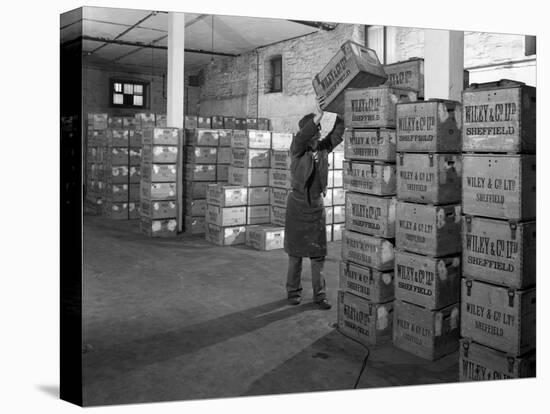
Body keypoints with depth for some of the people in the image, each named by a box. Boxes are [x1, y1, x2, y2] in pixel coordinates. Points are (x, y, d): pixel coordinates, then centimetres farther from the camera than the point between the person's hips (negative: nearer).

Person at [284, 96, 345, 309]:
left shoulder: (323, 147, 2)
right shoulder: (297, 148, -9)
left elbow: (337, 134, -9)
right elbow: (301, 138, -29)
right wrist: (318, 116, -40)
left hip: (317, 205, 3)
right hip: (297, 204, -3)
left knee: (318, 252, 3)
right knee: (295, 252, 6)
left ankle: (319, 294, 11)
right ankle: (293, 291, 20)